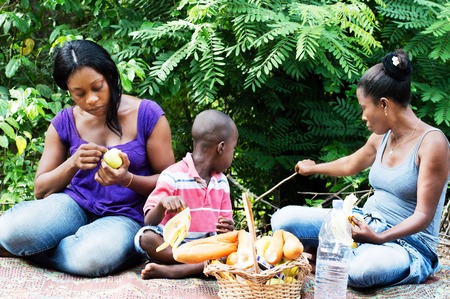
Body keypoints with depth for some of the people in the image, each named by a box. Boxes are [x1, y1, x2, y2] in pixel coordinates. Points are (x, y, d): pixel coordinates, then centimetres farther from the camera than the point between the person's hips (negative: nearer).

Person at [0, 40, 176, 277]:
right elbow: (40, 190, 5)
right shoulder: (64, 123, 5)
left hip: (126, 216, -1)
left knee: (93, 258, -38)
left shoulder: (147, 115, -4)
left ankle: (22, 249, -9)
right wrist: (72, 164, -15)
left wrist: (127, 180, -22)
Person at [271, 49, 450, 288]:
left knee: (363, 269, -42)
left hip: (409, 244, -5)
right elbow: (350, 165, 29)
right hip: (366, 224, 5)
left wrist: (379, 238, -33)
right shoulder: (382, 137, 7)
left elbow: (423, 215, -19)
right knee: (284, 219, -14)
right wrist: (313, 168, 45)